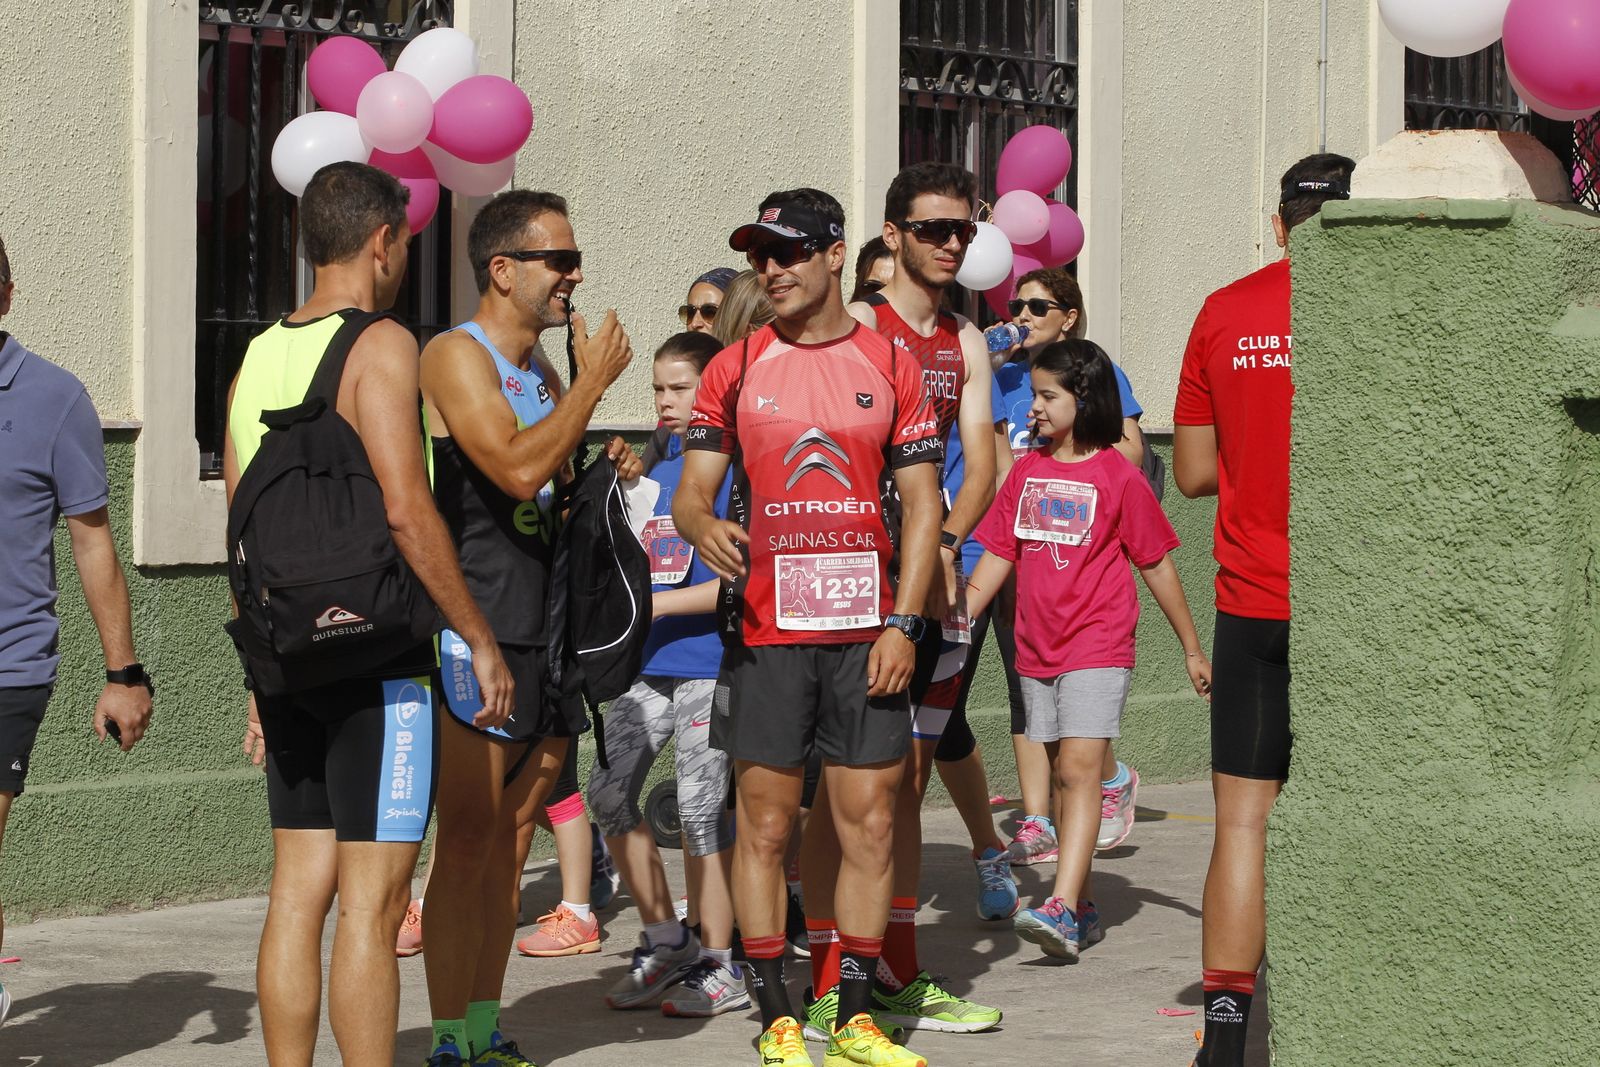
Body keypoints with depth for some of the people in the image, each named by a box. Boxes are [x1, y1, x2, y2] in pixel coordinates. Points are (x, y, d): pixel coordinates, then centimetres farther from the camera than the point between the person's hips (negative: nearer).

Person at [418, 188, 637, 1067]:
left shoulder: (543, 374, 18)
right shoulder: (456, 357, -9)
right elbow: (516, 468, -23)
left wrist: (603, 473, 8)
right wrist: (595, 381, -14)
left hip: (547, 632, 8)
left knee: (507, 839, 11)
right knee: (468, 839, -9)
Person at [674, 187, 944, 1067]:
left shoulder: (891, 365, 5)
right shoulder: (734, 369, 6)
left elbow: (922, 502, 5)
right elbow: (691, 492, 5)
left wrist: (904, 623, -4)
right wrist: (703, 527, -20)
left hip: (866, 631, 1)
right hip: (764, 627, 0)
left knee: (870, 823, 2)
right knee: (765, 823, 0)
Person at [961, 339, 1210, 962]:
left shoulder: (1118, 477, -6)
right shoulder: (1027, 472, 9)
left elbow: (1157, 564, 0)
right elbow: (998, 555, 11)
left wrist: (1192, 649, 5)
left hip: (1097, 648, -6)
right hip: (1037, 652, 6)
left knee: (1079, 770, -15)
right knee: (1062, 776, 10)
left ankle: (1062, 909, -24)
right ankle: (1083, 909, 18)